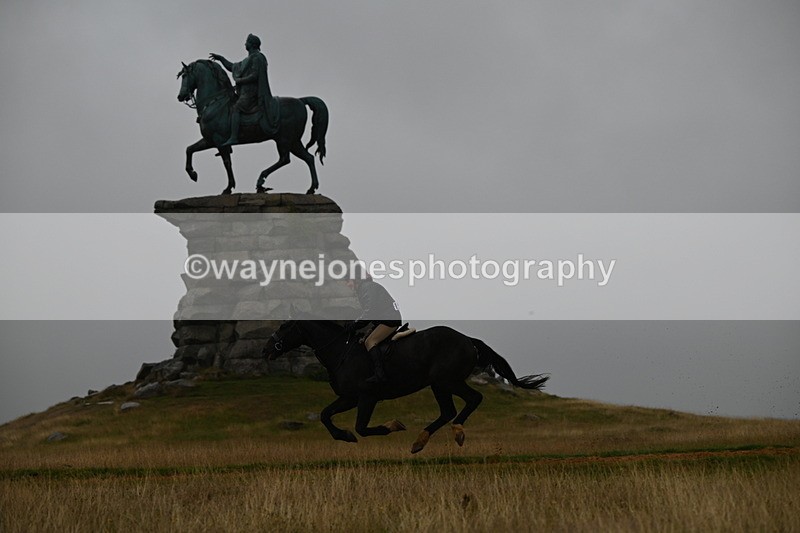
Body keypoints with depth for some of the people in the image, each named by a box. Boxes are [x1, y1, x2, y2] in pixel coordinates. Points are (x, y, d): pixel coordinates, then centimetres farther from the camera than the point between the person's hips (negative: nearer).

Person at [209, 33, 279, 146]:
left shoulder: (257, 58, -9)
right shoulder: (248, 59, 22)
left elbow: (254, 76, -19)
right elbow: (233, 67, 30)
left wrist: (239, 80, -12)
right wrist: (220, 58, 26)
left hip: (251, 92, -11)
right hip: (246, 91, 11)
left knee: (235, 109, -22)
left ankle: (233, 137, -33)